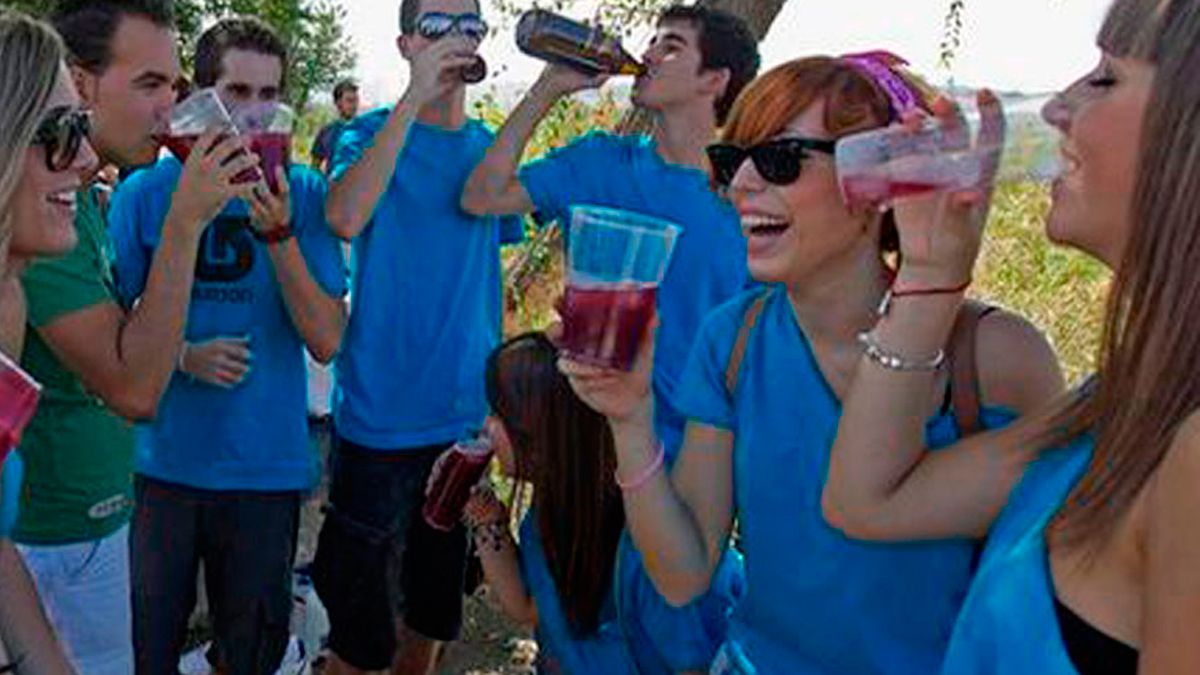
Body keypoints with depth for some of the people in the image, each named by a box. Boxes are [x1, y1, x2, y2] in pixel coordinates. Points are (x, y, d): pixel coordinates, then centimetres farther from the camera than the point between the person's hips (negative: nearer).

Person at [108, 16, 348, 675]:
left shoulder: (305, 195, -4)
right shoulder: (145, 190, -3)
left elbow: (326, 342, -10)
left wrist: (279, 235, -21)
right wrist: (183, 356, -16)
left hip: (267, 466, 0)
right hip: (162, 462, 0)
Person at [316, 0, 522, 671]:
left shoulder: (491, 148, 7)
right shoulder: (372, 132, -6)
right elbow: (345, 218, -27)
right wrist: (416, 99, -28)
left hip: (467, 416, 5)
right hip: (381, 420, -4)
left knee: (434, 614, 20)